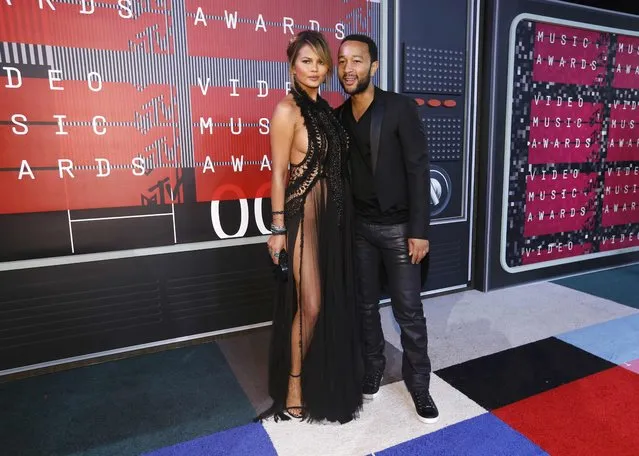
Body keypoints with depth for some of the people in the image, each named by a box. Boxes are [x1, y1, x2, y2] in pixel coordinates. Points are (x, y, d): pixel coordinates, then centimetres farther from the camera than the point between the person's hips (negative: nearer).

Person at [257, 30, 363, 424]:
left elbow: (333, 163, 13)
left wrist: (340, 213, 11)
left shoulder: (324, 108, 12)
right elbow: (278, 172, -13)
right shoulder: (288, 109, -10)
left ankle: (324, 376, 34)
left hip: (333, 213, 8)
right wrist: (278, 227, -14)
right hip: (304, 214, -8)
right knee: (310, 304, -2)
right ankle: (293, 387, 17)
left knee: (335, 299, 14)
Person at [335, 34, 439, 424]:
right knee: (366, 305, 14)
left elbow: (419, 170, -12)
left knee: (409, 311, 4)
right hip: (358, 227, 4)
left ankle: (419, 384, 22)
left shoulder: (401, 108, -9)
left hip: (398, 227, -4)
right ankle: (373, 369, 33)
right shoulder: (338, 116, 4)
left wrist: (420, 230, -15)